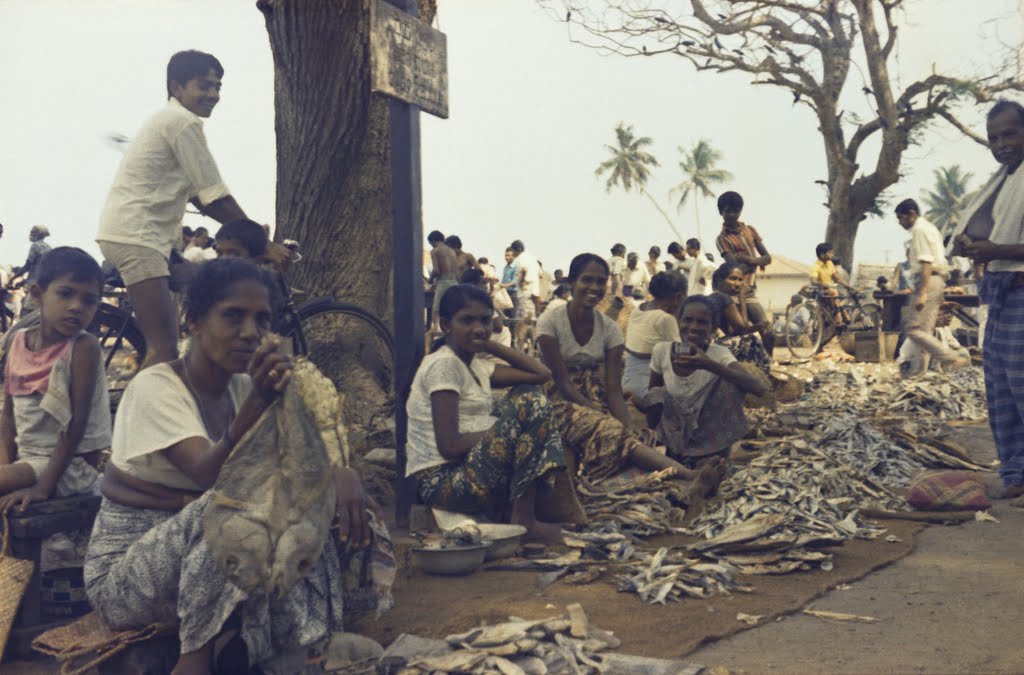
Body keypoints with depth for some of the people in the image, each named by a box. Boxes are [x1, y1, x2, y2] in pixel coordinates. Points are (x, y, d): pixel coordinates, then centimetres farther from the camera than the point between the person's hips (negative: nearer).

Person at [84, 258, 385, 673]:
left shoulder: (243, 387, 2)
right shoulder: (156, 387, -18)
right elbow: (210, 475, -32)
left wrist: (342, 474, -26)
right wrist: (258, 402, -50)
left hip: (203, 559, 6)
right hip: (123, 573, -6)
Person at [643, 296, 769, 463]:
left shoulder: (718, 354, -18)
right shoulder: (661, 350, -12)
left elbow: (761, 388, -34)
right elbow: (651, 392, 5)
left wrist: (710, 365, -44)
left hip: (709, 438, -3)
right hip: (675, 442, 4)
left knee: (731, 381, -23)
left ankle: (721, 456, -12)